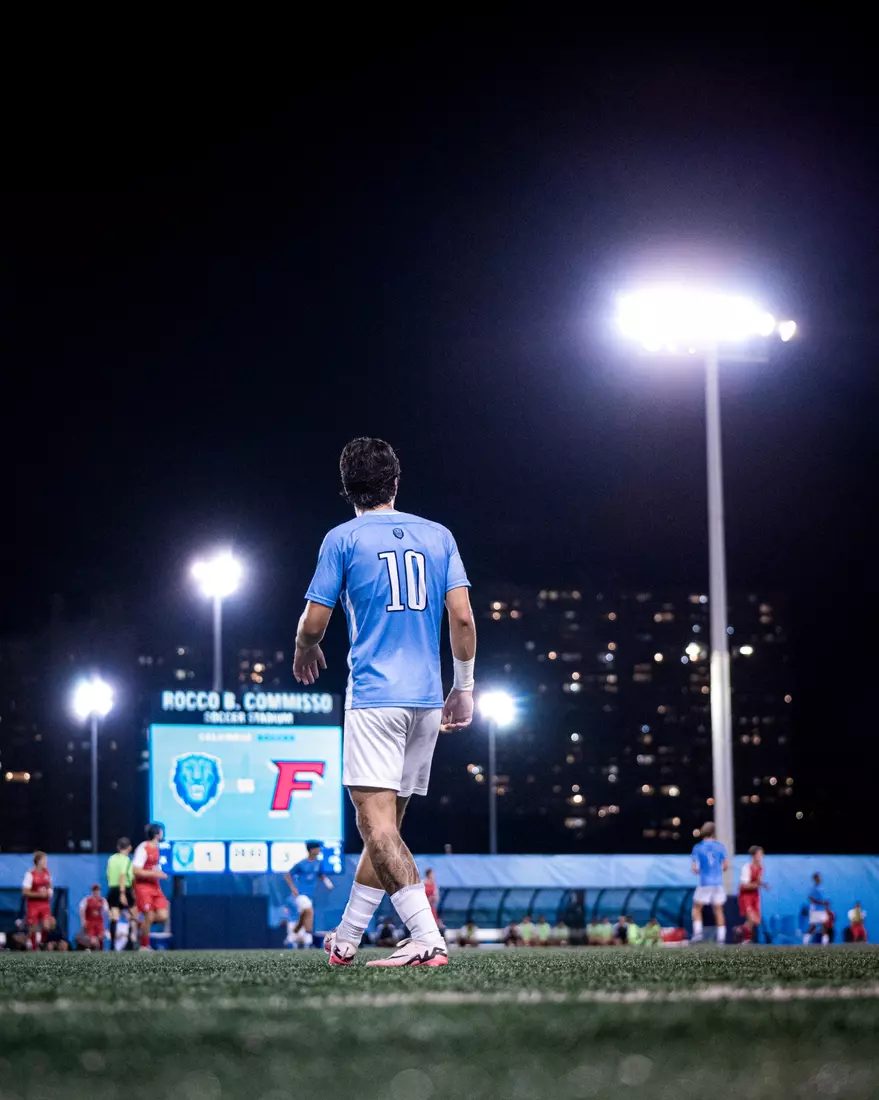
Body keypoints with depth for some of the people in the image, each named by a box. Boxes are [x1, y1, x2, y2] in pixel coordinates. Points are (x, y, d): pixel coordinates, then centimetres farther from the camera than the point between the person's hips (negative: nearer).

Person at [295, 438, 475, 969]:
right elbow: (463, 617, 4)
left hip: (374, 698, -5)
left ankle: (428, 939, -25)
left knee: (377, 823, -11)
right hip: (427, 699, 6)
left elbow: (314, 622, 0)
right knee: (385, 823, 13)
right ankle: (347, 938, 23)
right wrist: (464, 686, 13)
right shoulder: (438, 536, 10)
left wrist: (306, 654, 22)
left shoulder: (343, 539, -1)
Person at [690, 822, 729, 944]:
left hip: (705, 883, -2)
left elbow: (695, 869, -6)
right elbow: (726, 865, 0)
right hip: (718, 882, 2)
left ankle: (698, 932, -5)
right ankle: (721, 937, 0)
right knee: (718, 911, 6)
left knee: (696, 908, 12)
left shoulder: (698, 848, -1)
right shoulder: (720, 846, 3)